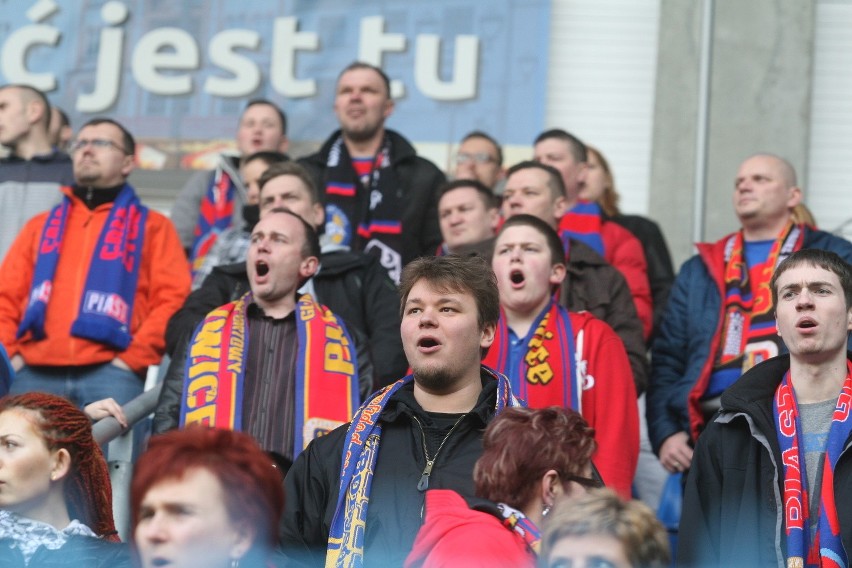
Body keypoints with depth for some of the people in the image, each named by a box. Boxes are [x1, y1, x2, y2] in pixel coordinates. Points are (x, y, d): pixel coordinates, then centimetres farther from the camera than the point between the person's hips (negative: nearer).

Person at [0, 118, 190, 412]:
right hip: (35, 372, 3)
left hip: (109, 371, -3)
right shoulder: (41, 225, 30)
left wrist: (134, 357, -8)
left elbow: (172, 297, 6)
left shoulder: (152, 225, 20)